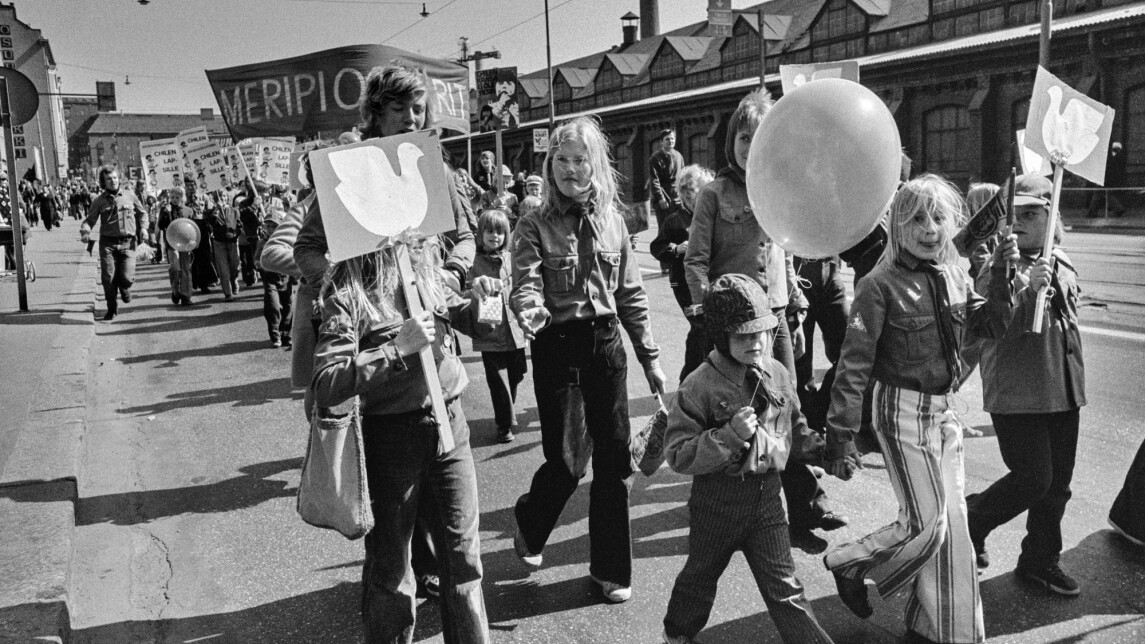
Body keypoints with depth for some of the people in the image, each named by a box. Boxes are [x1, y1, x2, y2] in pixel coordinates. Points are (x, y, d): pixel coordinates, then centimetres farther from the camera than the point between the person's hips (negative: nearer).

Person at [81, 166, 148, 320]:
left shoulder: (130, 195, 7)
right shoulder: (99, 201, 5)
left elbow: (142, 213, 19)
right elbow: (89, 220, 5)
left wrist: (143, 227, 3)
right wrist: (85, 231, -16)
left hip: (127, 242, 0)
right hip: (108, 242, 0)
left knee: (127, 277, -10)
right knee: (108, 278, -4)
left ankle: (124, 287, 29)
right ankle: (112, 309, 14)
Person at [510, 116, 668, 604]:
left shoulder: (612, 222, 7)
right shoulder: (534, 227, -3)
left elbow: (631, 294, 10)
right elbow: (526, 285, -16)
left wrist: (650, 357, 10)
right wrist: (529, 312, -39)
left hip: (606, 345, 4)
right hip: (558, 348, -3)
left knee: (614, 458, 5)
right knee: (566, 460, -2)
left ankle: (610, 569, 22)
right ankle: (530, 528, 32)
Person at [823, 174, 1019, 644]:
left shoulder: (954, 276, 4)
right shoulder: (881, 285, -16)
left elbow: (982, 324, 17)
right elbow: (853, 365, -17)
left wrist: (1001, 279, 1)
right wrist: (840, 435, -19)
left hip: (945, 410, 7)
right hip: (902, 411, -7)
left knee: (952, 522, 13)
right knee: (926, 523, -5)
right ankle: (848, 565, 21)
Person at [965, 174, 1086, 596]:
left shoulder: (1061, 263, 11)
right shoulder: (997, 262, -12)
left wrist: (1075, 383, 23)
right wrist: (1026, 286, -31)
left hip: (1064, 391, 7)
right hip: (1017, 393, -7)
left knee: (1057, 481, 13)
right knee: (1033, 479, -8)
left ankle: (1040, 559, 29)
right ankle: (970, 520, 17)